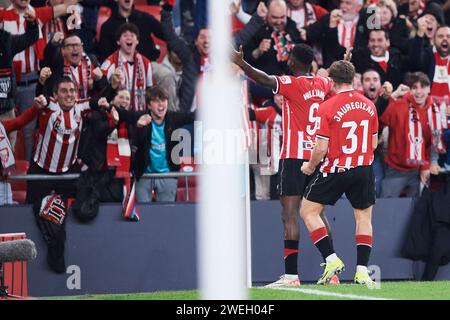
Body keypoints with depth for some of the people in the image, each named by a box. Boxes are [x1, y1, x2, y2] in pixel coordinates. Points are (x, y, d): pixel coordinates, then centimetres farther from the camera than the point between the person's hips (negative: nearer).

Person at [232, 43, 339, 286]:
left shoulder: (293, 84, -10)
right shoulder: (322, 84, 11)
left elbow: (266, 80, -27)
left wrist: (242, 64, -35)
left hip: (294, 157, -7)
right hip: (317, 156, 7)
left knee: (289, 213, -10)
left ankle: (291, 274, -17)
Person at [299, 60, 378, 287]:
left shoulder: (328, 107, -12)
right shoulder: (369, 105, 3)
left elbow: (322, 148, -13)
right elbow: (374, 143, 11)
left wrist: (310, 166, 5)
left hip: (335, 169, -4)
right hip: (363, 169, 4)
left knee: (308, 211, 8)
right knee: (364, 217, 12)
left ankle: (331, 260, -2)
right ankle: (362, 270, 4)